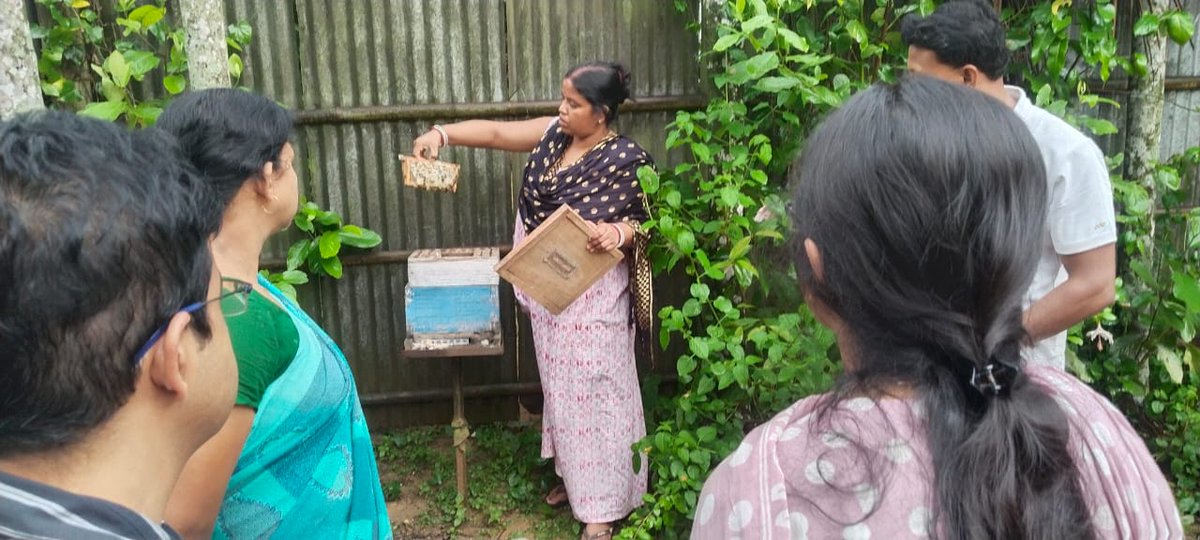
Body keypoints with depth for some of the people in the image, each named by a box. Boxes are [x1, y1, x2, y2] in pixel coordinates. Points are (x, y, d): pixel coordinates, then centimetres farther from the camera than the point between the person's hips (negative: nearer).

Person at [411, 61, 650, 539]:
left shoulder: (626, 159, -15)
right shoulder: (554, 134, 2)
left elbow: (648, 222, -11)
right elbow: (495, 132, 2)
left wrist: (619, 233, -32)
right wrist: (443, 134, -12)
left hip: (592, 298, -7)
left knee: (592, 392, 1)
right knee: (561, 387, 18)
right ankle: (573, 476, 36)